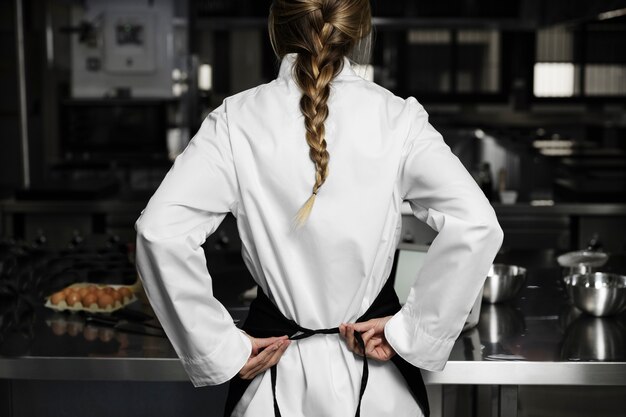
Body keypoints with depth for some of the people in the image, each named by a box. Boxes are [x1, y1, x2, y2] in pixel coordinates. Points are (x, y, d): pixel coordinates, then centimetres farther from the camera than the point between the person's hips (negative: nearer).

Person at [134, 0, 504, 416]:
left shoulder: (238, 120, -10)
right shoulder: (398, 119, -10)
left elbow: (162, 231, -20)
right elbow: (475, 226, -21)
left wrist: (221, 349, -11)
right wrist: (410, 331, -11)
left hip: (274, 377, 0)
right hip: (376, 379, 0)